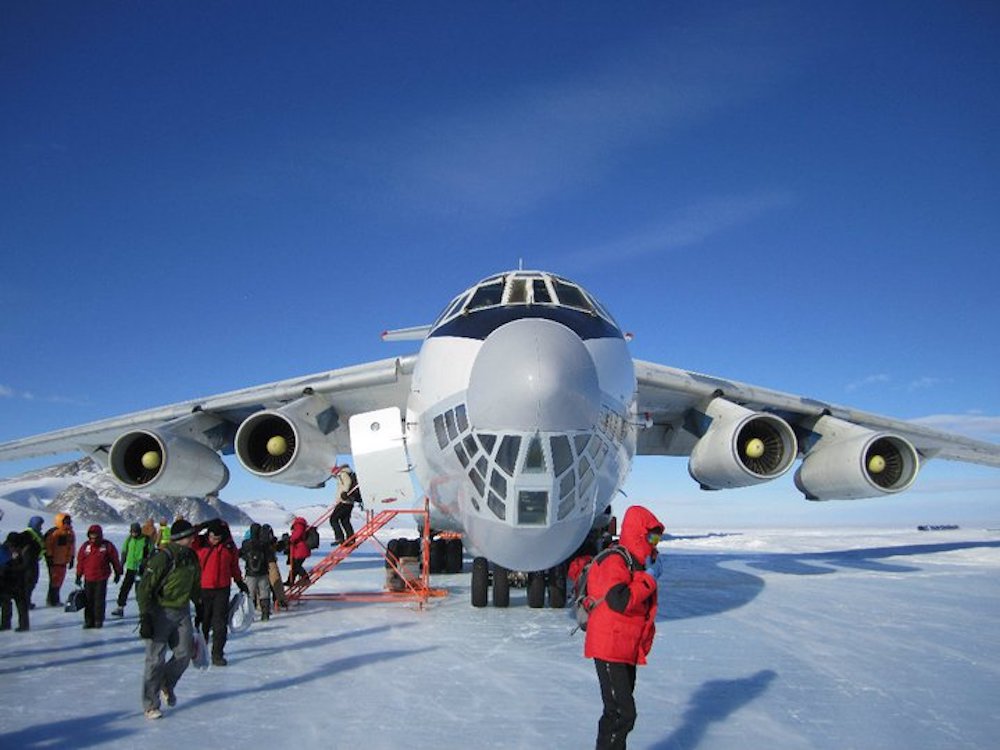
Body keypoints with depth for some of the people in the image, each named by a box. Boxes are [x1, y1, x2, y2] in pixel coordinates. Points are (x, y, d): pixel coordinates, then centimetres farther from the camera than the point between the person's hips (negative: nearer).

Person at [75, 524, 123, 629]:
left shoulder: (107, 546, -4)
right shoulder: (85, 546, 2)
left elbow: (115, 560, 4)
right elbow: (80, 561, 9)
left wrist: (118, 573, 8)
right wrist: (78, 576, 10)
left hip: (102, 578, -2)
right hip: (88, 578, 2)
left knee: (100, 600, 0)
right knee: (88, 600, 6)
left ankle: (99, 620, 9)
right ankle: (89, 620, 15)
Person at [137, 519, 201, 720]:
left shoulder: (191, 558, 3)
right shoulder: (162, 558, -19)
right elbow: (144, 588, -17)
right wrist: (145, 618, -20)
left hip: (182, 611, 6)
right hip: (160, 612, -6)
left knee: (185, 653, 6)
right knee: (156, 658, -2)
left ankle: (167, 685, 33)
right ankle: (150, 705, 12)